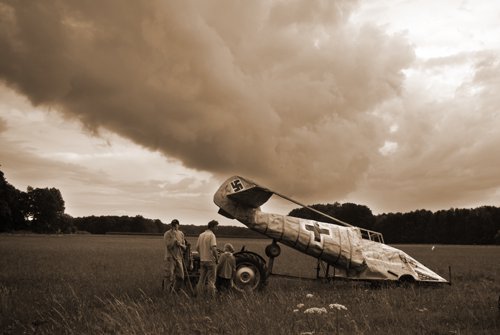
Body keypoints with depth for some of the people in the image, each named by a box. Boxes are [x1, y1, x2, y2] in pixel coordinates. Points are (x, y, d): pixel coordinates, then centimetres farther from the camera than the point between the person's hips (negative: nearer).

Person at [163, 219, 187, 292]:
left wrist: (180, 245, -7)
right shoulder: (167, 234, -7)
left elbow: (184, 247, 15)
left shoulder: (181, 234, 10)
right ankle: (170, 292, 6)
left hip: (179, 258, 6)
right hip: (170, 258, -6)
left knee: (180, 277, 6)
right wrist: (174, 236, -19)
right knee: (169, 276, -5)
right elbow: (169, 246, -18)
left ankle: (175, 290, 23)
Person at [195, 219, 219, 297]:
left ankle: (199, 295, 15)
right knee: (211, 280, 0)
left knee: (201, 279, 12)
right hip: (210, 260, -7)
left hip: (202, 260, 7)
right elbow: (214, 249, -23)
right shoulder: (211, 235, -14)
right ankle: (212, 296, 1)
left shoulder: (201, 235, 9)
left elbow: (197, 248, 12)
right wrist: (217, 258, -12)